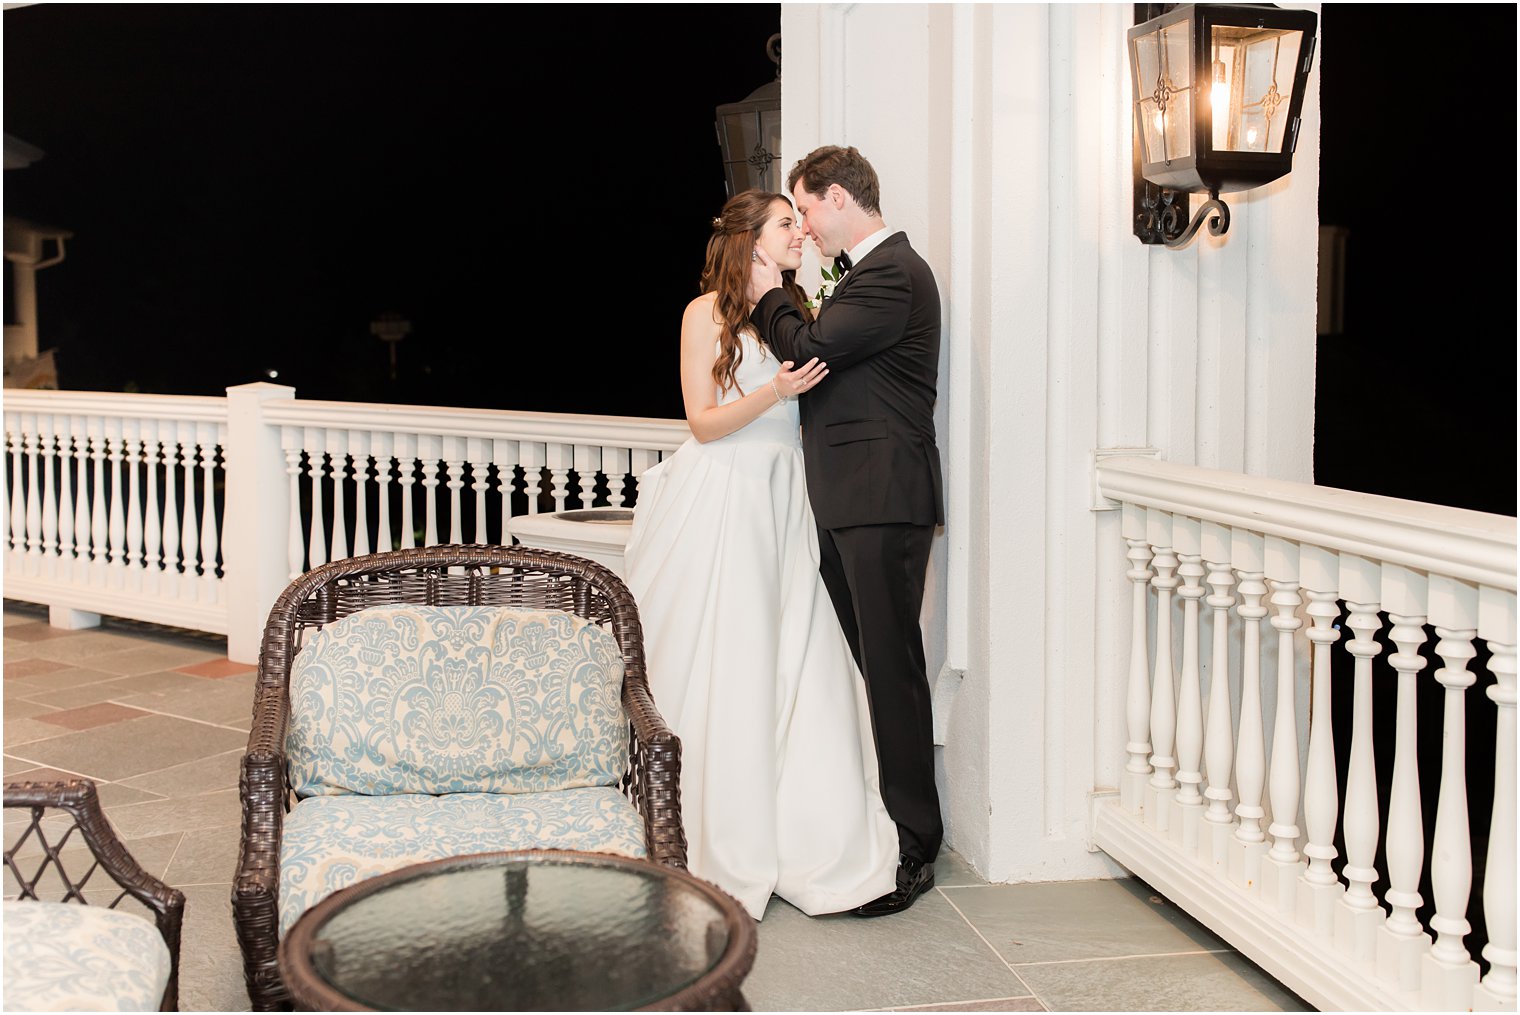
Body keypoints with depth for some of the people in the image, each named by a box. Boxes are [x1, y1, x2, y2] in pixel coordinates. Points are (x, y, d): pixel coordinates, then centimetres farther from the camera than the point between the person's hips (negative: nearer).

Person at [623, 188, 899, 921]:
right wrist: (773, 392, -19)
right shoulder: (707, 313, -1)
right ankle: (724, 851, 10)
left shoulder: (794, 311, 14)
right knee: (719, 674, -1)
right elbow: (704, 422, -7)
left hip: (784, 505, 5)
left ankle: (804, 841, 9)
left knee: (798, 667, 1)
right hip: (723, 503, -5)